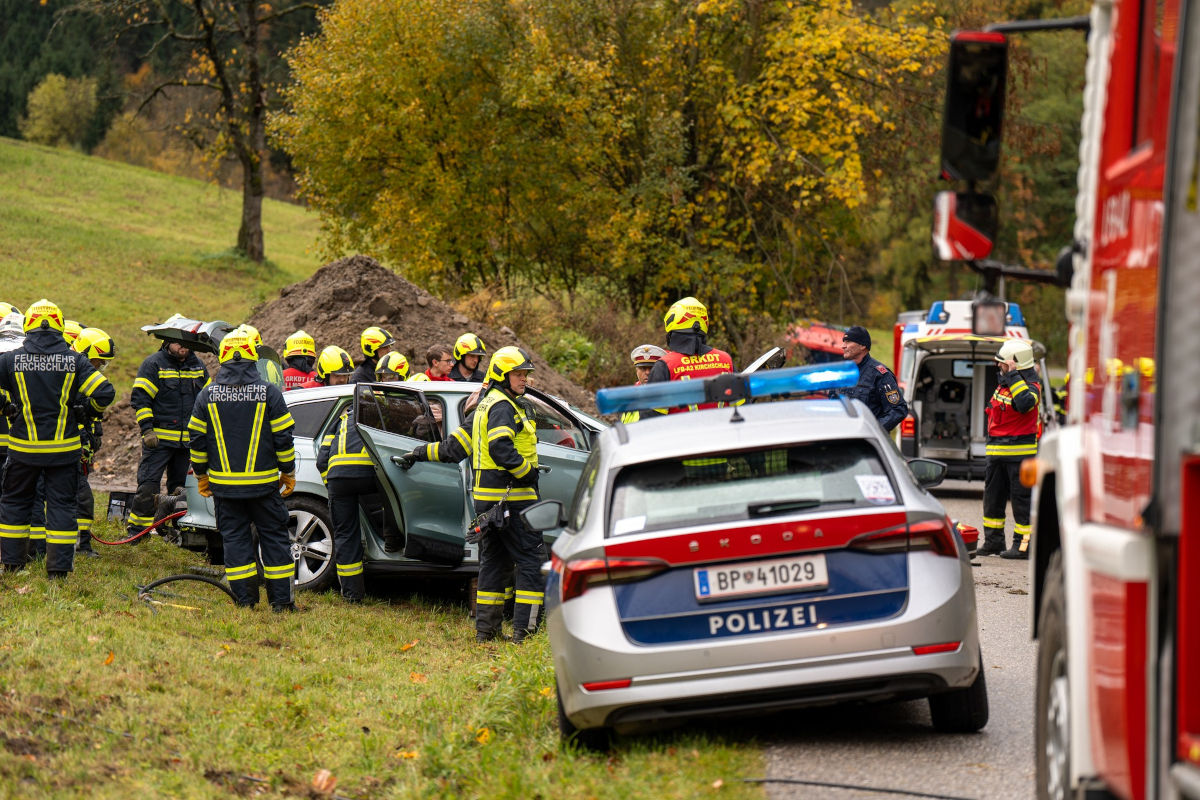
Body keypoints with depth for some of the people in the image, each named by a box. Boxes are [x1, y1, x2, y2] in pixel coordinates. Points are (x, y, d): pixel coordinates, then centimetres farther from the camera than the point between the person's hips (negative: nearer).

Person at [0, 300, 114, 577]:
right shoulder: (74, 360, -4)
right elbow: (104, 393, -9)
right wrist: (89, 409, 12)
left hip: (23, 448, 0)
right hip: (64, 448, 0)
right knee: (61, 504, 7)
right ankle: (59, 566, 3)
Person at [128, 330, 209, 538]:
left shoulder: (198, 366, 12)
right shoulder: (153, 364, -4)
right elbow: (140, 399, -8)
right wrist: (147, 430, -15)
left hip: (188, 441, 5)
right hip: (159, 438, -5)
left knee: (181, 486, 11)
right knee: (148, 485, -10)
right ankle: (136, 531, -6)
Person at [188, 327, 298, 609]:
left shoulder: (207, 395, 0)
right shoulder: (269, 394, -5)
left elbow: (197, 440, 4)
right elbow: (283, 440, -3)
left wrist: (201, 475, 16)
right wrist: (288, 474, 9)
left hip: (224, 484, 1)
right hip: (263, 482, -1)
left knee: (235, 536, 7)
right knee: (273, 536, 7)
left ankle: (245, 597, 4)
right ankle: (281, 599, 6)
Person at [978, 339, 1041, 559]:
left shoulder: (1031, 386, -14)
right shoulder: (1004, 382, 12)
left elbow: (1025, 404, -35)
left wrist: (1013, 376, -29)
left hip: (1019, 450, -9)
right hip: (997, 450, 9)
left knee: (1021, 498, -4)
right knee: (993, 496, 13)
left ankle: (1023, 545, 0)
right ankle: (993, 541, 22)